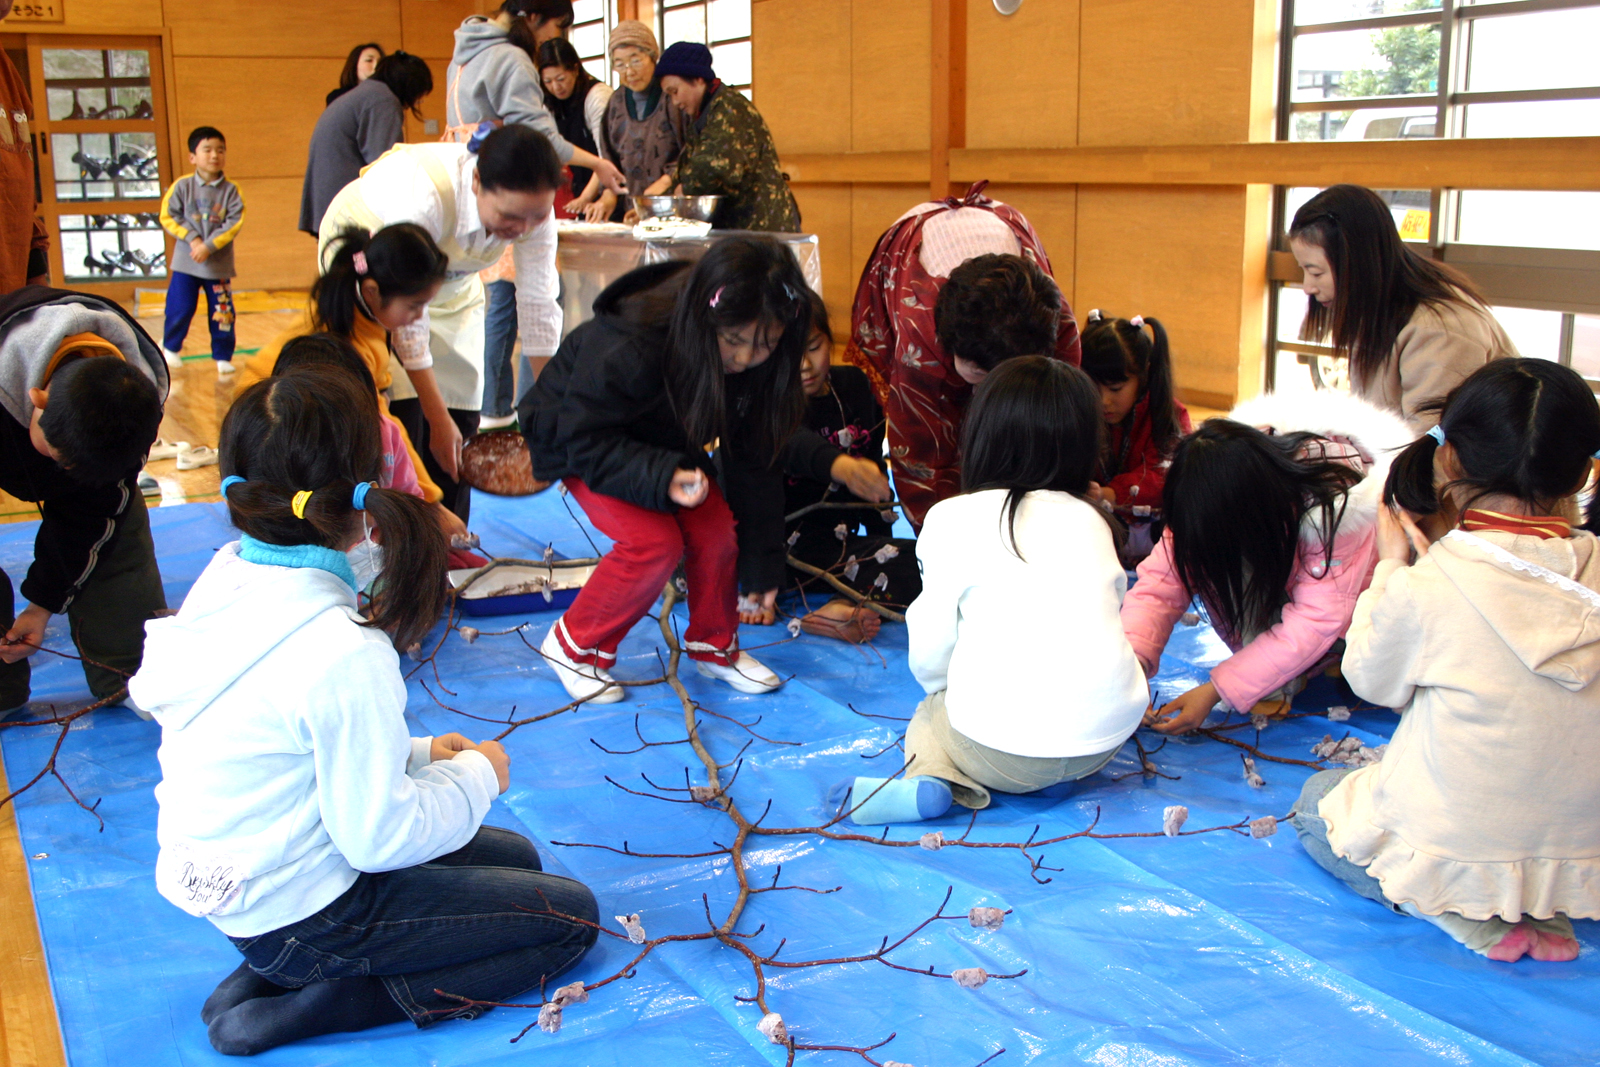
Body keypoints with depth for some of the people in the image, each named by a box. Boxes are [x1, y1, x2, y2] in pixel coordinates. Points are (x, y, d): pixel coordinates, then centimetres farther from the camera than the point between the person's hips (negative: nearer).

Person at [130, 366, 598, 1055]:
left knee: (515, 857, 23)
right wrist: (475, 776, -6)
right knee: (571, 917, 5)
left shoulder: (224, 579, -5)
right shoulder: (346, 655, -31)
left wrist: (414, 755, 6)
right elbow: (380, 838, -23)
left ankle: (271, 974, 11)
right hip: (302, 914, -8)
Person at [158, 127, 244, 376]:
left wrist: (209, 246, -17)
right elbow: (168, 216, -1)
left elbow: (234, 223, -9)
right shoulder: (182, 186, -2)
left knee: (222, 312, 2)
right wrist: (191, 238, -13)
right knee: (179, 309, 4)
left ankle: (222, 357, 15)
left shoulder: (230, 191, -3)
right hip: (185, 262, 0)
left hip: (219, 264, 0)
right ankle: (171, 348, 27)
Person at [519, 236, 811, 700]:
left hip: (666, 444, 5)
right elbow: (584, 440, -29)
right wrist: (659, 478, -45)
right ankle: (574, 645, -3)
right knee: (655, 541, -25)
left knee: (716, 530, -15)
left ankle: (714, 646, 11)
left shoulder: (760, 365, -21)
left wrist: (761, 563, -10)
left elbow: (754, 461, -12)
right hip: (579, 440, -5)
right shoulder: (628, 349, -39)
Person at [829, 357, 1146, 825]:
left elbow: (929, 650, -1)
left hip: (1003, 747, -5)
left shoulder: (954, 519, -1)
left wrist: (940, 688, 22)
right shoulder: (1092, 519, 12)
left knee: (929, 716, 24)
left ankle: (931, 781, -6)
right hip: (1105, 740, 5)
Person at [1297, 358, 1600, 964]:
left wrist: (1391, 565, 9)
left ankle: (1465, 917, 2)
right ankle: (1542, 912, 10)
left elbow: (1372, 679, -2)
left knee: (1317, 798, 24)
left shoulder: (1424, 589, -23)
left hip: (1452, 858, -5)